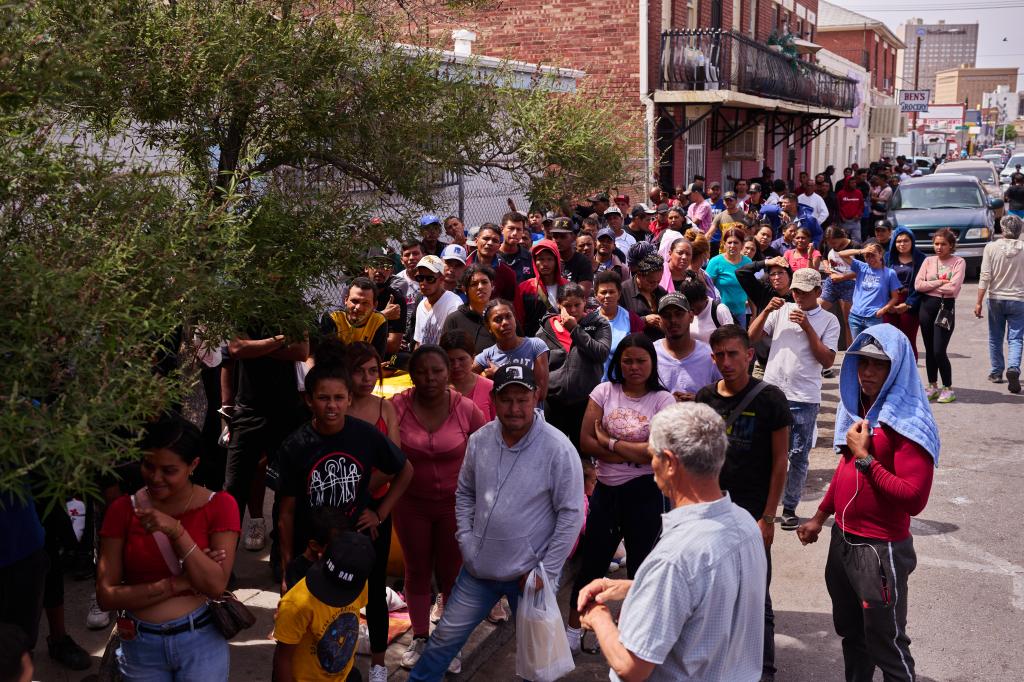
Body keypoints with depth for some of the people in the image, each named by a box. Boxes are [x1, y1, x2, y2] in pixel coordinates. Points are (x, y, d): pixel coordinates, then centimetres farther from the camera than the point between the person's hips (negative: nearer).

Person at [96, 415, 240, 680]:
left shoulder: (219, 506, -8)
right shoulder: (122, 510, -5)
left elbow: (216, 586, -15)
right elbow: (105, 596, -8)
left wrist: (177, 531, -24)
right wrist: (176, 584, -17)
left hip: (200, 642, -1)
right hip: (140, 646, 2)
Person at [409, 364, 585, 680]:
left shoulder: (558, 448, -17)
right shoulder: (479, 440, -2)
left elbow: (571, 514, -14)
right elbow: (465, 493, 12)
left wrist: (546, 572, -13)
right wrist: (465, 540, 2)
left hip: (530, 574, -4)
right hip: (478, 569, 4)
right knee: (444, 639, 15)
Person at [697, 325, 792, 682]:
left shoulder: (769, 399, -8)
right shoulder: (705, 397, 3)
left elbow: (779, 462, -6)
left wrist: (768, 517, -10)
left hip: (751, 512, -4)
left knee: (755, 597, 3)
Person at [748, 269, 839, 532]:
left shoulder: (828, 320, 2)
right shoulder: (781, 310, 6)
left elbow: (827, 361, -7)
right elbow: (751, 337, 2)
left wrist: (807, 327, -12)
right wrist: (766, 311, -11)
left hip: (805, 398, -1)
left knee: (798, 456, 5)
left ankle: (790, 508, 17)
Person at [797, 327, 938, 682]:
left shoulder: (909, 423, -19)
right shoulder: (857, 408, 6)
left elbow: (913, 499, -26)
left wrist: (865, 458, -24)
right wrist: (820, 516, 18)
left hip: (881, 549, -8)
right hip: (842, 539, 8)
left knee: (886, 645, 5)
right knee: (849, 632, 24)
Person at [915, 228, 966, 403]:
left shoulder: (959, 262, -3)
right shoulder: (928, 261, 8)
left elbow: (953, 288, -15)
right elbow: (918, 285, -2)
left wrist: (930, 286, -6)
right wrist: (939, 282, -10)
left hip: (946, 307, -4)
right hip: (927, 306, 4)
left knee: (939, 351, -9)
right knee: (929, 350, 10)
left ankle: (948, 389, 4)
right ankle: (932, 387, 21)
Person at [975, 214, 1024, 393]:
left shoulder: (991, 247, -8)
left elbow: (985, 277, -10)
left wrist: (979, 302, -6)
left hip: (995, 299, 1)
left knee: (995, 338, 14)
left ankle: (996, 373, 23)